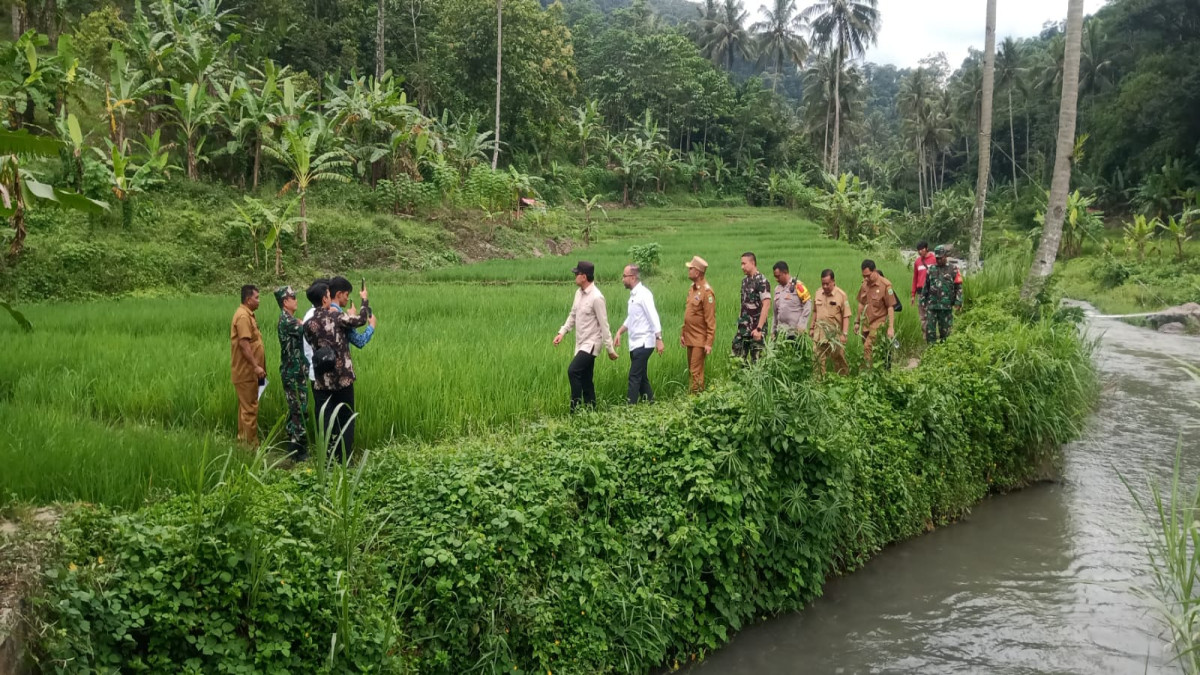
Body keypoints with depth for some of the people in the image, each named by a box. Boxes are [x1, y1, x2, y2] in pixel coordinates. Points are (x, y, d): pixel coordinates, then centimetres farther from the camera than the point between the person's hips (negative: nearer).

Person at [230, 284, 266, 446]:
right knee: (250, 408, -7)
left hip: (248, 370, 10)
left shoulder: (247, 314, 15)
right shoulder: (243, 316, -17)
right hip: (246, 371, -10)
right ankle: (251, 443, -3)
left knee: (246, 406, 15)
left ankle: (243, 439, 22)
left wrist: (256, 366, 21)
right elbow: (244, 344, -24)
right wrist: (255, 366, -24)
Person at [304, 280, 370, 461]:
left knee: (324, 422, 8)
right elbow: (361, 320, 3)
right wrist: (364, 299, 22)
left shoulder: (307, 324, 1)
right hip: (343, 378, -2)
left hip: (321, 381, 2)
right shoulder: (336, 316, -9)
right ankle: (345, 459, 12)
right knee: (346, 419, 10)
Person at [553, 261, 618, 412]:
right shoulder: (578, 293, 7)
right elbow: (573, 315, 18)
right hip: (581, 343, 9)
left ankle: (575, 410, -16)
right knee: (585, 380, 10)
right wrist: (562, 332, 7)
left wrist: (610, 349, -14)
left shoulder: (596, 297, -19)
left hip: (591, 344, -9)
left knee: (573, 371, -21)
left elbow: (604, 325, -17)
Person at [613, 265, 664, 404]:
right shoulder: (633, 294, 13)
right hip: (635, 344, 9)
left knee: (634, 377, -10)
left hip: (643, 344, -9)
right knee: (641, 377, 13)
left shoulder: (643, 294, -14)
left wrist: (659, 339, -24)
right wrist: (619, 332, 16)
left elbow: (653, 317, -19)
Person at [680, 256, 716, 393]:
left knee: (696, 372, -5)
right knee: (691, 370, 14)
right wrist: (683, 333, 16)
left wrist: (709, 342, -19)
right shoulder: (692, 288, 10)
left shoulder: (706, 292, -16)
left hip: (700, 340, -9)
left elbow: (711, 320, -17)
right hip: (690, 338, 9)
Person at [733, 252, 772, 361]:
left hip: (755, 329, -8)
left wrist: (759, 328, -21)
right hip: (743, 328, 8)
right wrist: (740, 322, 12)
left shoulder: (761, 281, -12)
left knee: (756, 360, -1)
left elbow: (766, 306, -17)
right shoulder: (744, 280, 12)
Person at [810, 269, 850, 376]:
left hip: (835, 335, -4)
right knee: (819, 360, 5)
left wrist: (844, 333, -14)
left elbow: (846, 316, -10)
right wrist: (812, 328, 16)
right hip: (820, 334, 4)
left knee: (839, 359, 6)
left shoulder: (841, 295, -10)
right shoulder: (818, 294, 5)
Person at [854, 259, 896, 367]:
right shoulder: (865, 284, 8)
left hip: (878, 322, -7)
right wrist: (858, 322, 20)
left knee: (868, 347, -20)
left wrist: (891, 327, -13)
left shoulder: (885, 285, -11)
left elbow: (890, 307, -10)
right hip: (866, 323, 7)